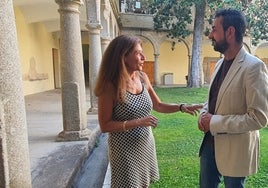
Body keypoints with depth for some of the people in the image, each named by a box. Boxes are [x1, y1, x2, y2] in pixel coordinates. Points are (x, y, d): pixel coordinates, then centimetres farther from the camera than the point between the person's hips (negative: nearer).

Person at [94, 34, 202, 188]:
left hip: (146, 144, 6)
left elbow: (158, 105, 10)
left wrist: (182, 107, -3)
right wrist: (137, 122, -24)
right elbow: (105, 125, -16)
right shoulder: (110, 85, -19)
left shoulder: (142, 77, -1)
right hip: (125, 149, -6)